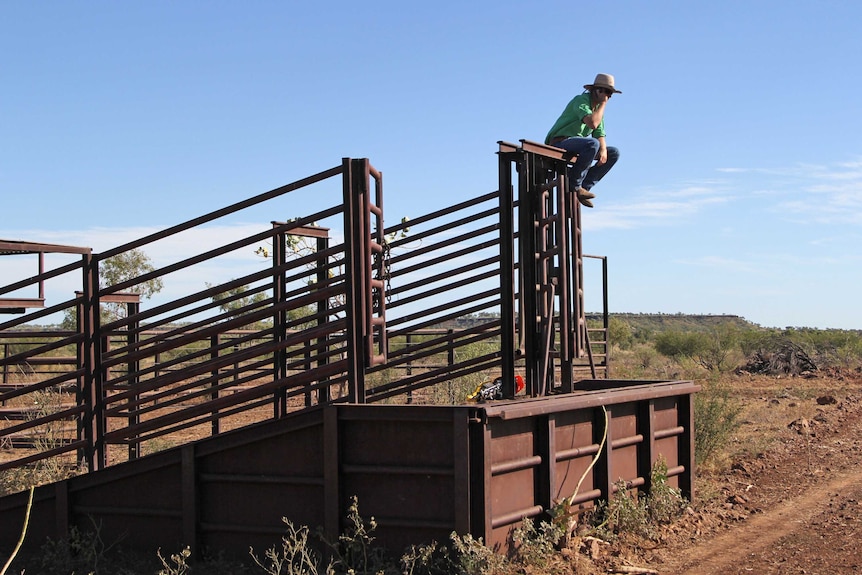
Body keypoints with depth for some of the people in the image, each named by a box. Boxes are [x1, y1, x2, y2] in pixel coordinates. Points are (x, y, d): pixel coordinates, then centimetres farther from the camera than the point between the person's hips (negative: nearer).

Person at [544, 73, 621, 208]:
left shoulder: (598, 108, 15)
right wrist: (603, 103, -17)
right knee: (592, 144, -35)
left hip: (578, 148, 9)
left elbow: (600, 135, 10)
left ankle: (584, 187, -5)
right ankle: (574, 184, -21)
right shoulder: (581, 101, -13)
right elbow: (592, 123, -30)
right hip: (560, 143, -9)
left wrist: (603, 150, -12)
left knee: (613, 153, 3)